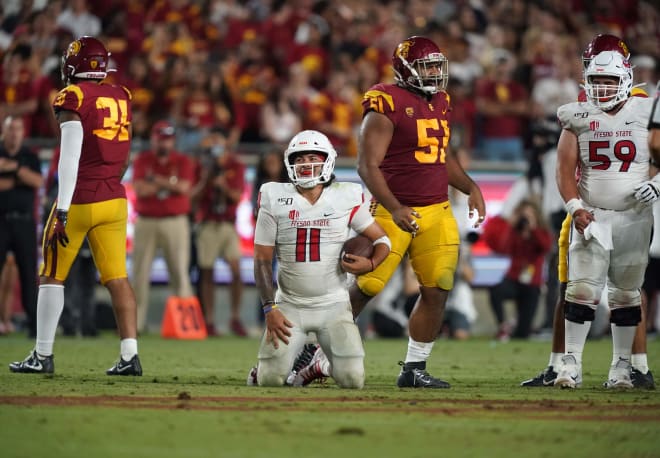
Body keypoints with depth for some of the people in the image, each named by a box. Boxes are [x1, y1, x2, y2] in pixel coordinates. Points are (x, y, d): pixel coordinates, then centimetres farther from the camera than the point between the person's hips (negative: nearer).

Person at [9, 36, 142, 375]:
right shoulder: (121, 98, 9)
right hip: (114, 201, 5)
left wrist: (63, 210, -18)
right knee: (117, 278, 3)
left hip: (79, 202, -5)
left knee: (52, 277, 7)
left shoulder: (73, 98, -10)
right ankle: (129, 356, -5)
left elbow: (70, 155, -17)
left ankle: (43, 356, 11)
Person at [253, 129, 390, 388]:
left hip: (333, 306, 0)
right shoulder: (275, 199, -3)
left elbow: (381, 240, 7)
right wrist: (270, 309, -9)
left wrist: (370, 264, -16)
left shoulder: (346, 198, -2)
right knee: (270, 379, -16)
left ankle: (332, 364, 23)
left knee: (352, 380, -15)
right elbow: (262, 260, 0)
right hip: (290, 306, 0)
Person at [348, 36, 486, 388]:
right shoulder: (387, 105, -13)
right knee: (365, 289, -4)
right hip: (395, 211, -7)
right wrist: (394, 209, -25)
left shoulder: (440, 102, 12)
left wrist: (470, 188, 12)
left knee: (436, 292, 0)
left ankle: (414, 369, 10)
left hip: (437, 211, 7)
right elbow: (368, 165, -16)